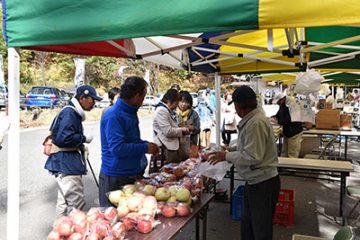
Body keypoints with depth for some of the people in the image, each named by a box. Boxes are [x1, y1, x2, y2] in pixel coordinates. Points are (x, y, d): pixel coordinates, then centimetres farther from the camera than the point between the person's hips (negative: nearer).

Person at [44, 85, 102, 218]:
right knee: (77, 203, -7)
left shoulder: (73, 113, 15)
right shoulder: (69, 113, -17)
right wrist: (84, 138, -14)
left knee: (64, 201, 19)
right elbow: (64, 138, -26)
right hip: (66, 164, -11)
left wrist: (81, 146, 10)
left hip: (67, 163, 11)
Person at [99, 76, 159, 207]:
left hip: (133, 174, 9)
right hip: (116, 178, -9)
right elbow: (117, 148, -27)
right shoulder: (114, 116, -20)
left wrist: (147, 144, 5)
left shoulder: (130, 113, 10)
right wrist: (145, 148, -17)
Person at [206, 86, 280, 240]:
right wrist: (228, 151, 8)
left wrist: (226, 156, -16)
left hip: (263, 183, -9)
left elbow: (252, 156, -27)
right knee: (247, 227, 22)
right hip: (255, 181, 9)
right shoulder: (250, 120, 6)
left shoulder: (256, 123, -24)